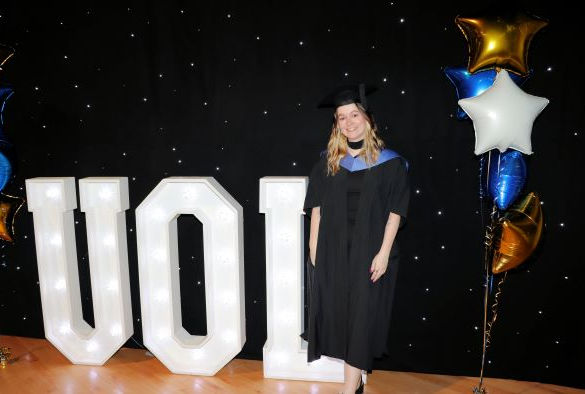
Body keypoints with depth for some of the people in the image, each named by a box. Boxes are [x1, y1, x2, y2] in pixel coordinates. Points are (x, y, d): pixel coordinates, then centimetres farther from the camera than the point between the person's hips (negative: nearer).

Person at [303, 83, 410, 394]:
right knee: (339, 312, 10)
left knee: (361, 314, 1)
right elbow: (317, 207, 4)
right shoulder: (328, 161, 4)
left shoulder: (389, 162, -4)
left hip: (369, 251, -3)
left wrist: (384, 252, -11)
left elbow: (395, 211, -5)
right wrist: (314, 247, 0)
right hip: (333, 250, 3)